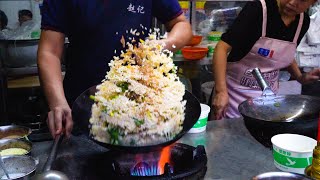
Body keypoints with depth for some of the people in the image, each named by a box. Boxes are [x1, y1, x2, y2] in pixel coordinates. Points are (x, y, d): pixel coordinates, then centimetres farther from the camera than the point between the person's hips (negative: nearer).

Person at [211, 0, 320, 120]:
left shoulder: (304, 21, -2)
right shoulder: (257, 10, -20)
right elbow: (222, 48, -24)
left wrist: (300, 77, -1)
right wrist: (221, 91, -33)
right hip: (235, 94, -5)